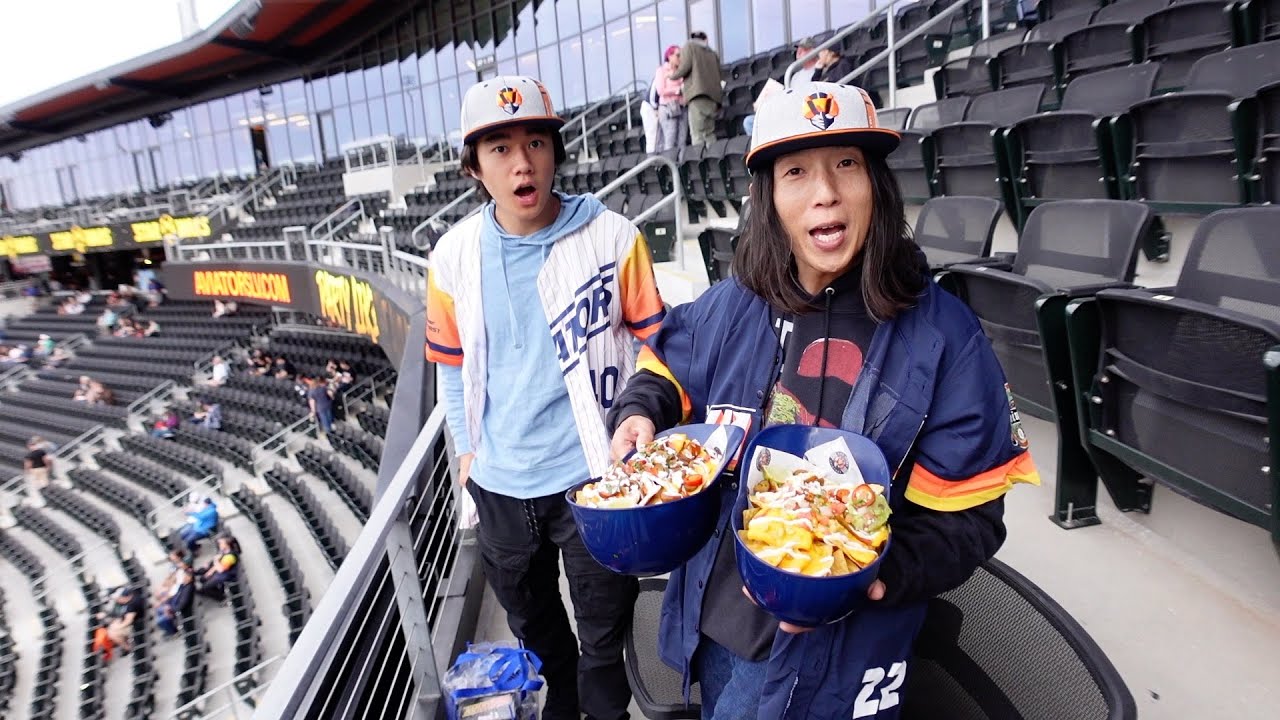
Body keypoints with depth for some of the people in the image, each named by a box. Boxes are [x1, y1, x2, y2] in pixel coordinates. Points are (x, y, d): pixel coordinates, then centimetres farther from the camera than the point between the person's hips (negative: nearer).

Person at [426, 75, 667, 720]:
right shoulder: (454, 255, -4)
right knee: (530, 619, 27)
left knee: (603, 630, 15)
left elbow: (655, 341, -5)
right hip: (500, 480, 4)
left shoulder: (614, 237, -13)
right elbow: (451, 360, 8)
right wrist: (466, 446, 10)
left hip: (594, 473, -3)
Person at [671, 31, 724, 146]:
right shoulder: (713, 53, 27)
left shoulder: (689, 46, 11)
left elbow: (684, 68, -2)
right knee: (710, 134, 5)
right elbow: (718, 75, 23)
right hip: (713, 96, 6)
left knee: (697, 136, -12)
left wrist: (672, 75, 14)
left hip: (697, 94, -6)